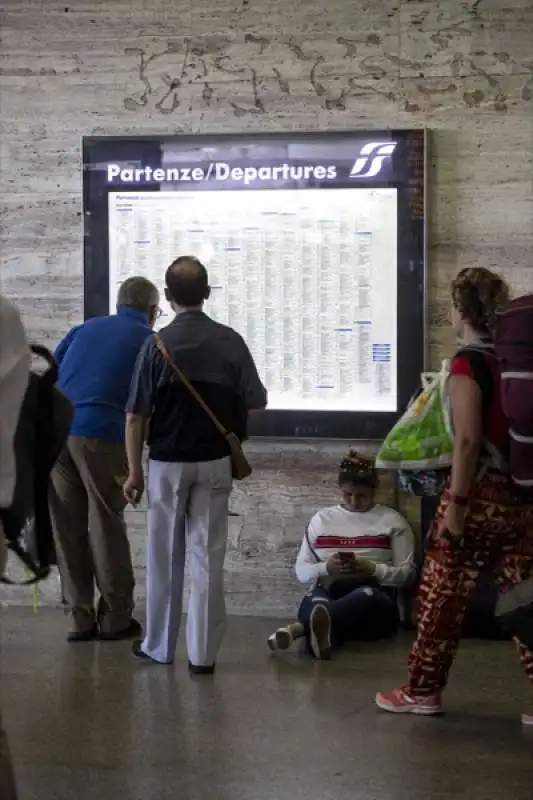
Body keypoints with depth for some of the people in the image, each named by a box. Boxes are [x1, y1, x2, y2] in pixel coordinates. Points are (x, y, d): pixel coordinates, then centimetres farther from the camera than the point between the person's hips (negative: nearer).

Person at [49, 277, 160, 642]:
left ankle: (81, 616, 14)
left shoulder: (86, 328, 22)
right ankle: (115, 618, 11)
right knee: (107, 526, 6)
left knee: (69, 527, 10)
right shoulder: (148, 341, 10)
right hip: (101, 435, -4)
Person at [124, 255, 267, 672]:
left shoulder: (158, 343, -10)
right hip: (215, 462, 1)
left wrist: (135, 471, -1)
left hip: (167, 462, -1)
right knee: (209, 556, 5)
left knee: (164, 556, 12)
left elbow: (136, 416, -10)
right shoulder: (230, 341, -4)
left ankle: (159, 646, 23)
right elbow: (257, 402, 3)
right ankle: (203, 653, 5)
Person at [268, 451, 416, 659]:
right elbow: (301, 571, 16)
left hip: (374, 596, -1)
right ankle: (322, 629, -74)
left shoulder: (391, 520, 12)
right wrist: (326, 568, -6)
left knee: (365, 597, -41)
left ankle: (300, 628, -64)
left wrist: (372, 569, -12)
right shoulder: (322, 518, 18)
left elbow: (408, 574, 6)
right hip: (326, 593, 2)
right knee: (316, 603, -38)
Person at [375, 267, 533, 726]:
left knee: (443, 596, 6)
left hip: (480, 493, -6)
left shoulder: (468, 363, -12)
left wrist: (456, 503, -16)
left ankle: (423, 691, 17)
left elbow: (468, 440, -17)